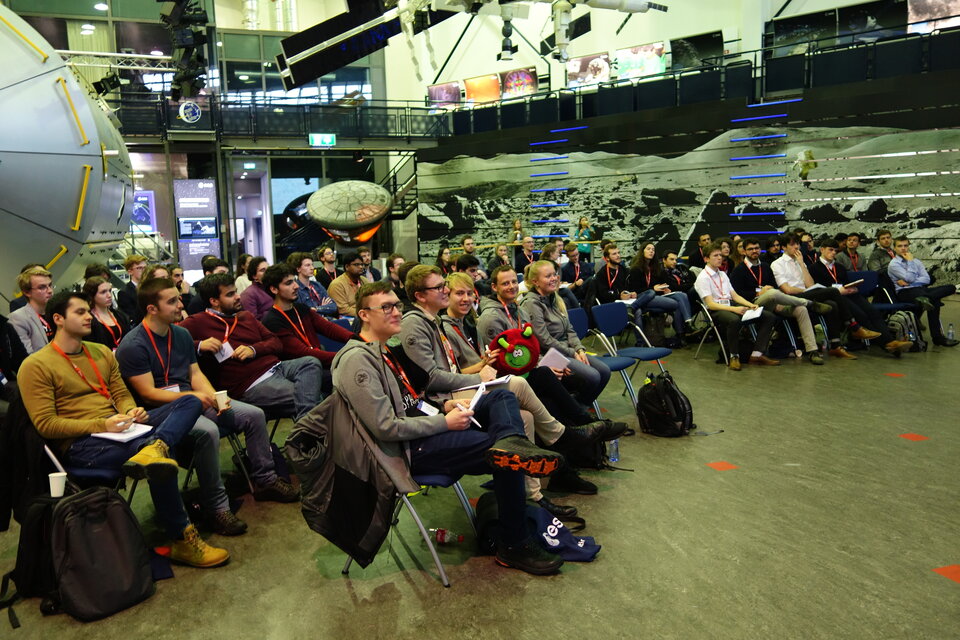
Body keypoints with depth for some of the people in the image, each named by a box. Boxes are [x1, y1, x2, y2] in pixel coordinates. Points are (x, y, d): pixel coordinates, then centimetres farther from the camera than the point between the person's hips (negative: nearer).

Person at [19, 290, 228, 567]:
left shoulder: (102, 352, 18)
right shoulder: (35, 366, -3)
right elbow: (45, 424, -9)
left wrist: (131, 412, -5)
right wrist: (101, 425, -20)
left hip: (116, 428, 8)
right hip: (81, 443, -7)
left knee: (190, 402, -12)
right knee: (160, 463, -33)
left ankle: (152, 450, -43)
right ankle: (182, 540, -16)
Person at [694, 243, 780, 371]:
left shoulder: (723, 274, 23)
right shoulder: (703, 277, -4)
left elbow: (734, 295, 21)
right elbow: (710, 304, -14)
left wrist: (751, 305, 2)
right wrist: (735, 309, -24)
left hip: (730, 305, 8)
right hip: (715, 310, -8)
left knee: (769, 317, -7)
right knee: (734, 320, -42)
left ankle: (756, 355, -10)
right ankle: (734, 356, -23)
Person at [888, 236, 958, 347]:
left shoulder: (916, 261, 21)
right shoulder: (893, 264, 1)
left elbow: (927, 279, 7)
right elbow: (910, 278, -12)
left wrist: (907, 282, -9)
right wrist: (910, 261, -3)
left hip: (921, 289, 7)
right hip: (905, 293, -7)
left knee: (951, 287, -18)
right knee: (935, 301, -35)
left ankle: (925, 299, -39)